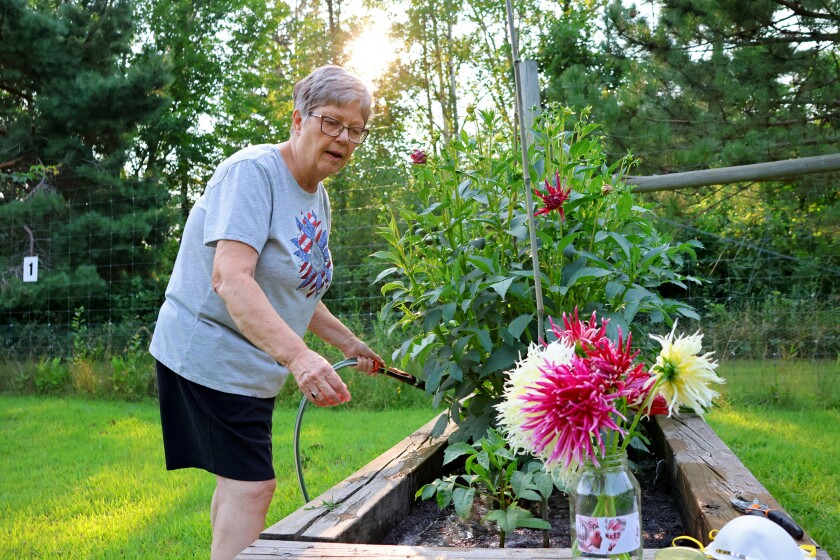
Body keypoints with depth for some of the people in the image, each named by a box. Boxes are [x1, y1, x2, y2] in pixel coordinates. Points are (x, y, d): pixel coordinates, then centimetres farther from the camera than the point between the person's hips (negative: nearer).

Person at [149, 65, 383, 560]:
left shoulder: (318, 198, 10)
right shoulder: (253, 171, -18)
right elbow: (231, 279, -31)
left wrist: (350, 343, 14)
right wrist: (298, 355, -41)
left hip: (255, 366, 9)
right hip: (211, 356, -9)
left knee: (240, 482, 19)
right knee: (253, 487, -12)